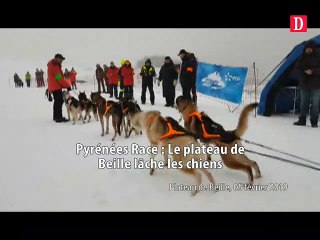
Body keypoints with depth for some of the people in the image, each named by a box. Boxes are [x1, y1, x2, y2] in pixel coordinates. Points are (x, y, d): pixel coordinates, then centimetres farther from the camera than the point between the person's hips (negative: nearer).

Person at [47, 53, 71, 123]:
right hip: (56, 87, -11)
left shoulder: (53, 65, 18)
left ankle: (56, 117, 25)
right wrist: (67, 85, -18)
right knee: (59, 101, -10)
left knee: (57, 101, 17)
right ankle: (59, 118, -11)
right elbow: (59, 78, -21)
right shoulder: (55, 66, -16)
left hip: (53, 86, 11)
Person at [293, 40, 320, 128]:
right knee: (303, 103, 9)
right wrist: (302, 74, -8)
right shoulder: (302, 58, 7)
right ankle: (302, 120, 18)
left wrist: (313, 71, -21)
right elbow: (296, 68, 8)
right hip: (304, 85, 3)